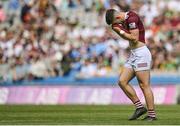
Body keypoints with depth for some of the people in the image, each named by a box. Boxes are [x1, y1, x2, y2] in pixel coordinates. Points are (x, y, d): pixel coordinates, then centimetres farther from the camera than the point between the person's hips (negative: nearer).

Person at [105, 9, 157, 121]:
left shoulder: (132, 18, -17)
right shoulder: (126, 20, 12)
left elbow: (135, 39, -19)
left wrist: (121, 31, -11)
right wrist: (119, 31, 5)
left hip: (141, 53, -10)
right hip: (133, 54, 10)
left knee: (144, 85, -9)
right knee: (122, 81, 4)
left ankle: (152, 114, -5)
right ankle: (140, 107, 7)